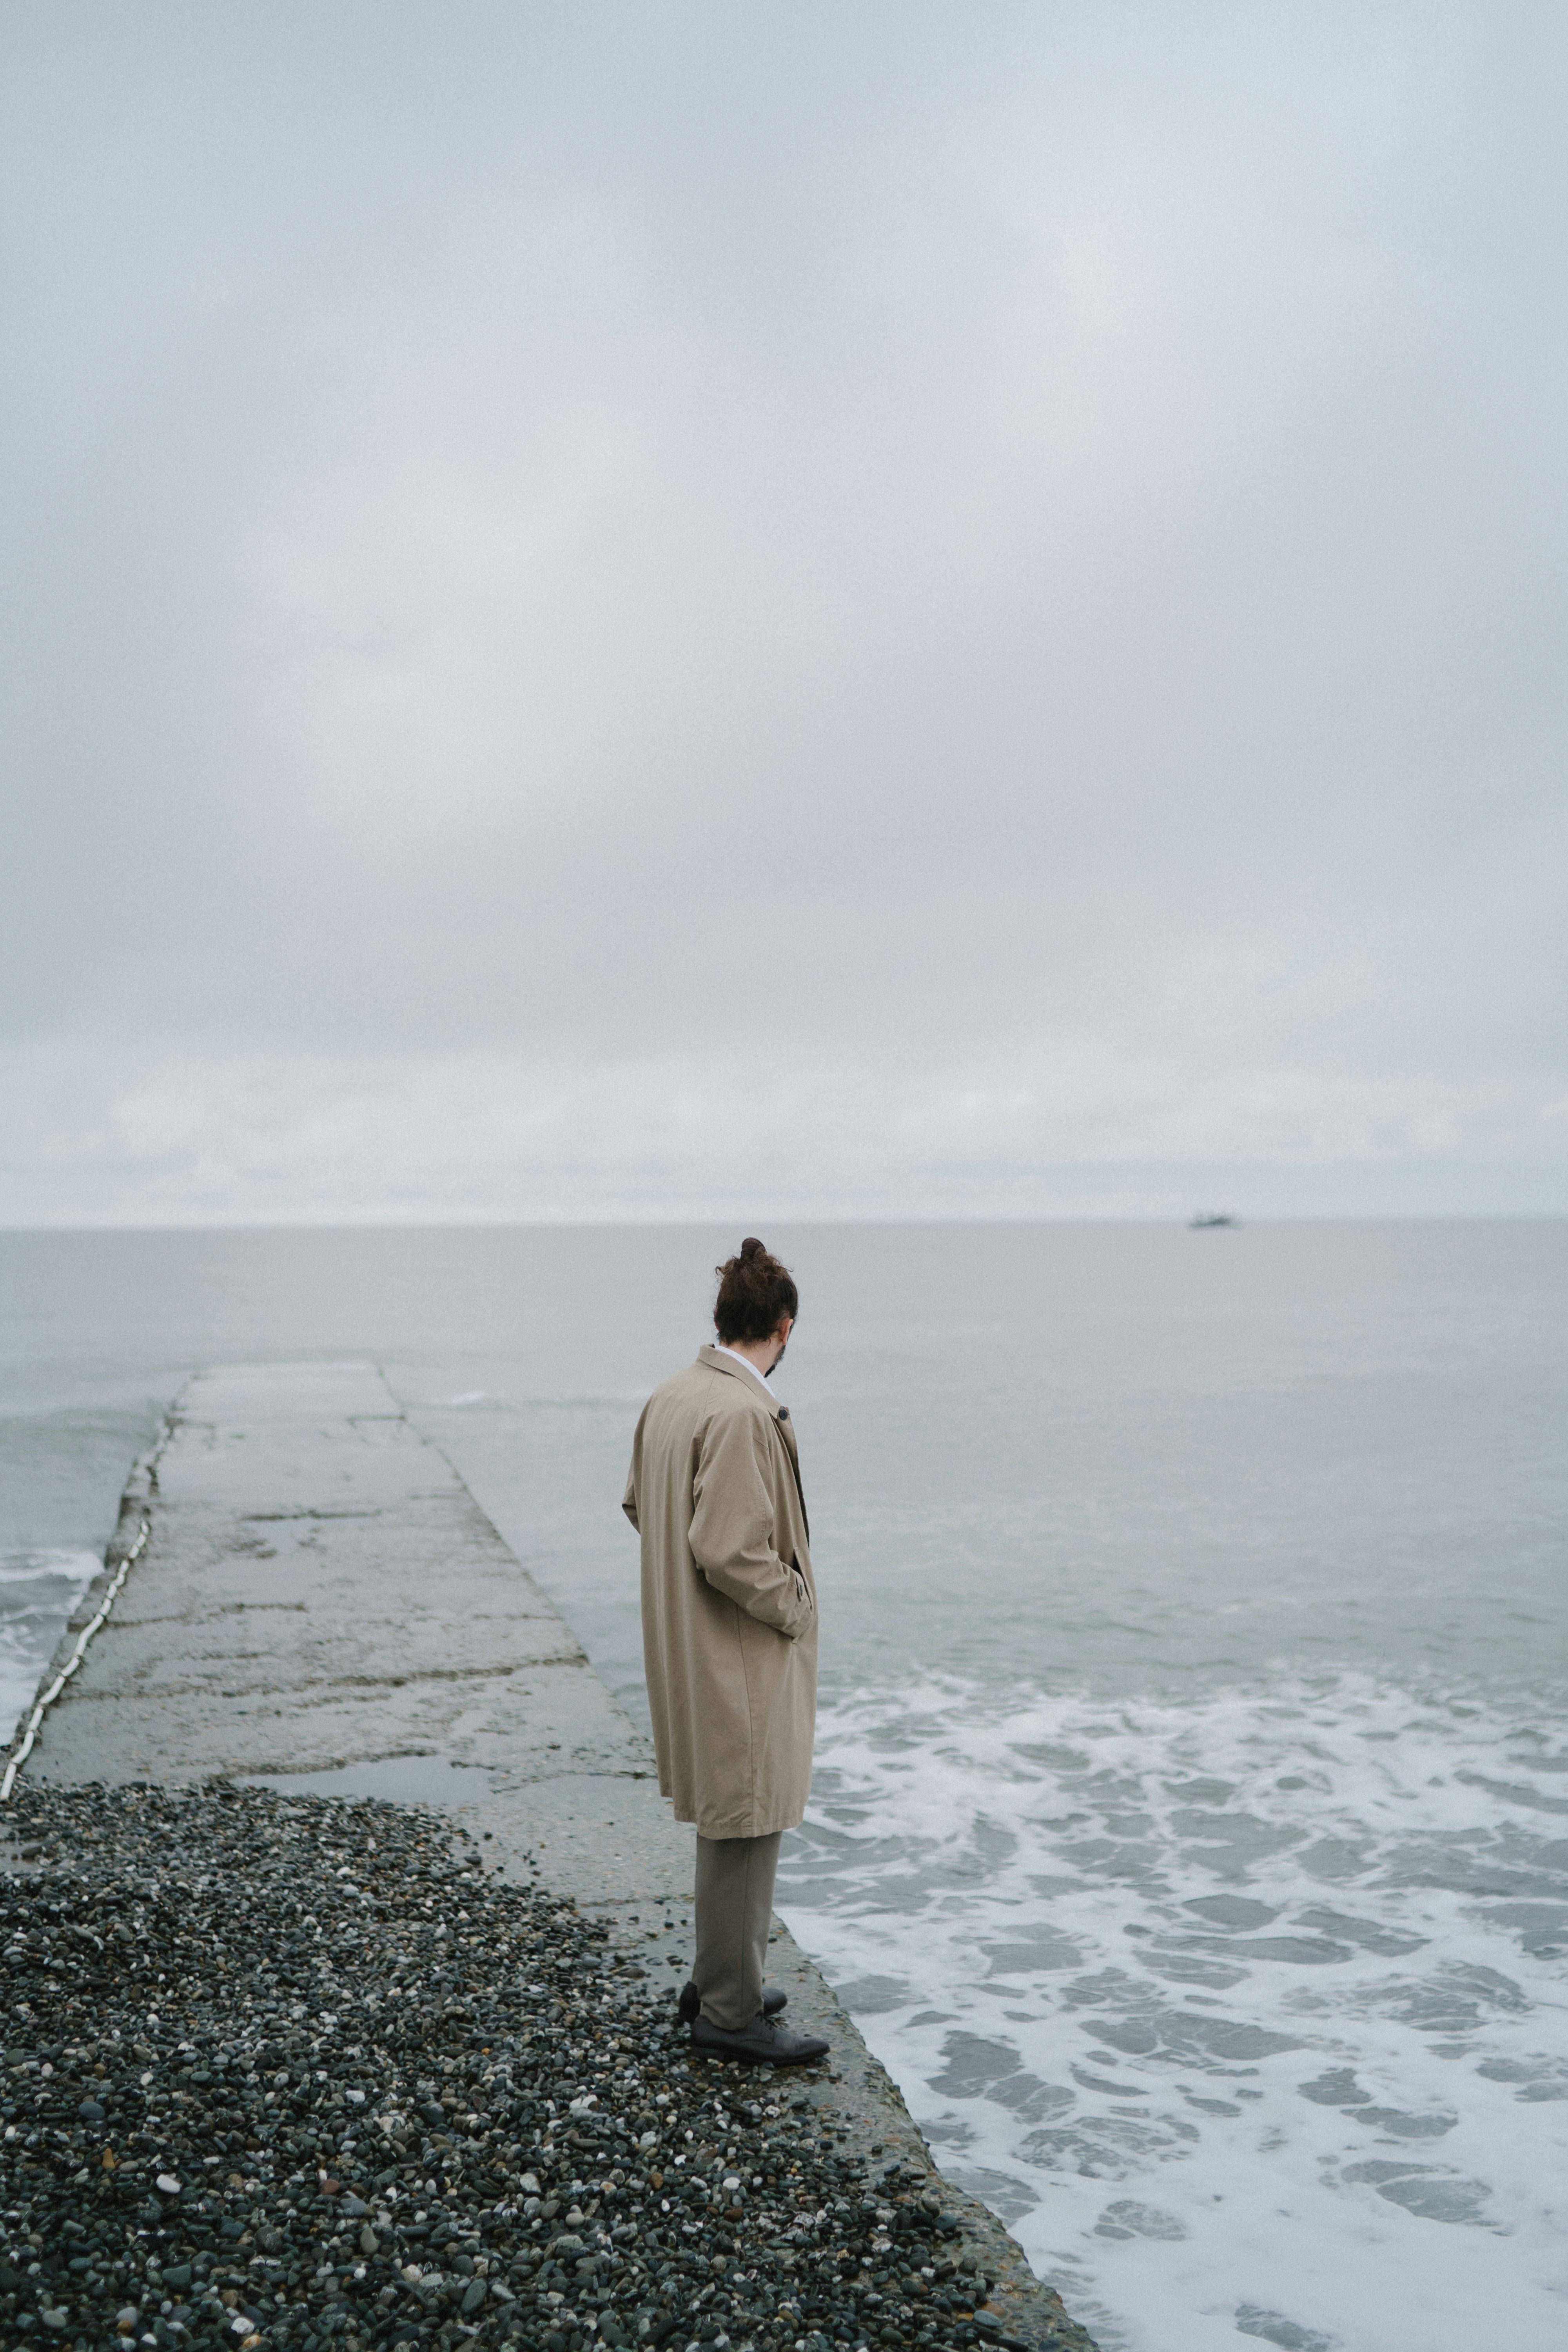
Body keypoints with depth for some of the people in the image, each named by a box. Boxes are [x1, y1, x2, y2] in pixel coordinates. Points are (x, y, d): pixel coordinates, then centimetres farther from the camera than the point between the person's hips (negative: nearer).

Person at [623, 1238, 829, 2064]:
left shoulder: (669, 1396, 5)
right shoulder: (744, 1413, -25)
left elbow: (639, 1505, 17)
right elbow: (731, 1552, -27)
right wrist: (793, 1604, -12)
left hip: (686, 1648, 10)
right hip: (738, 1659, -10)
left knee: (727, 1821, 21)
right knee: (743, 1827, 3)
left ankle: (717, 1980, 35)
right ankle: (730, 2012, 16)